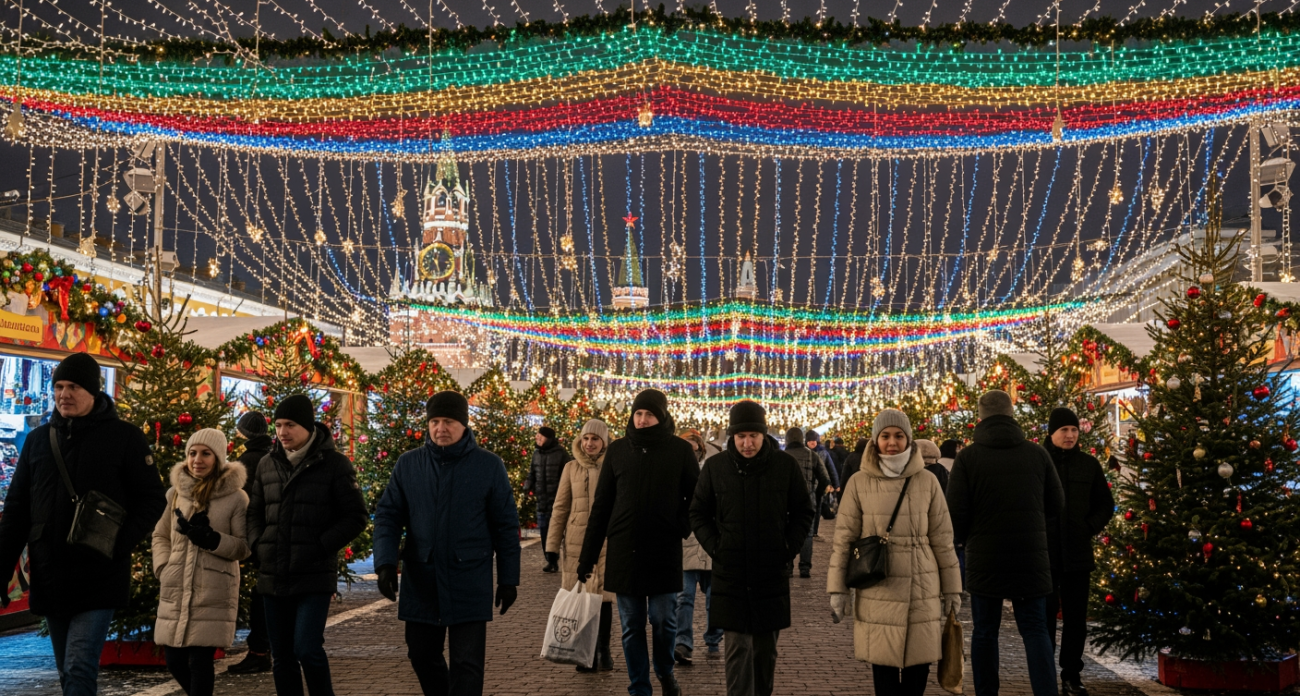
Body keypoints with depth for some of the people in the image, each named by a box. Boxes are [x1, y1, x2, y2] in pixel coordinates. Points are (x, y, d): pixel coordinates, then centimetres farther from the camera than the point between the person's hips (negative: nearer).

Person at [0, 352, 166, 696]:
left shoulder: (124, 436, -2)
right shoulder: (39, 439, 11)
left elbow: (152, 498, -2)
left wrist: (118, 545, -16)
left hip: (99, 579, -5)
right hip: (49, 578, 5)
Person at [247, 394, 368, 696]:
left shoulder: (334, 463, -4)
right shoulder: (267, 464, 10)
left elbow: (356, 517, -5)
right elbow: (255, 512, 20)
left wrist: (320, 548, -12)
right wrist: (259, 546, 3)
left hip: (315, 578, -5)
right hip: (273, 577, 5)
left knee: (307, 650, -14)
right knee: (281, 657, 10)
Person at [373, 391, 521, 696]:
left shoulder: (489, 465, -3)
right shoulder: (408, 464, 2)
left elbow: (506, 525, 0)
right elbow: (388, 515, 3)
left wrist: (508, 578, 0)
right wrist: (386, 563, -11)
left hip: (470, 585, -3)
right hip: (420, 582, 3)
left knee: (467, 664, -2)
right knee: (422, 655, 15)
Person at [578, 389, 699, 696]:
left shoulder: (679, 449, 0)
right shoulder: (618, 450, 4)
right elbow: (601, 505, 7)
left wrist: (682, 528, -10)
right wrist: (588, 555, 6)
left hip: (665, 552, -1)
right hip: (624, 550, 2)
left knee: (663, 619, 1)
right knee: (631, 626, 6)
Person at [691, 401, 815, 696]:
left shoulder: (786, 465, -1)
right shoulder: (715, 466, -1)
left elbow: (804, 512, 8)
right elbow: (698, 513, 9)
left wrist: (788, 549, -1)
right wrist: (715, 548, -2)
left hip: (772, 573, 1)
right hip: (730, 573, -1)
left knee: (765, 650, 12)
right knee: (737, 648, -5)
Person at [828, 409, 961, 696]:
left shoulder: (927, 481, 3)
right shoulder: (859, 483, 0)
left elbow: (943, 538, 6)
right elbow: (844, 537, 2)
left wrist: (952, 588, 6)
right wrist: (837, 589, -1)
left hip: (921, 590, 1)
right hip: (878, 590, -1)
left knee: (919, 664, 3)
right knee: (883, 662, 2)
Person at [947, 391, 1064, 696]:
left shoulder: (967, 457, -8)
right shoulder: (1038, 454, -1)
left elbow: (956, 512, -10)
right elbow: (1056, 504, 7)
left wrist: (965, 539, 10)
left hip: (984, 559, -1)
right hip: (1030, 558, 1)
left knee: (984, 632, 12)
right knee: (1035, 630, 8)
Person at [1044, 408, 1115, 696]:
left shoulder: (1089, 464, 5)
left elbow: (1105, 504, 13)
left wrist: (1091, 528, -1)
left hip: (1078, 553, 3)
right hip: (1043, 552, -2)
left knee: (1076, 617, 7)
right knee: (1045, 615, 3)